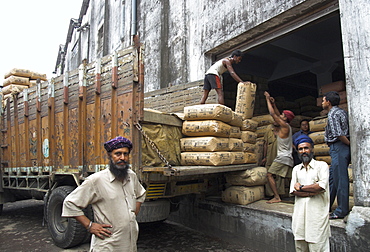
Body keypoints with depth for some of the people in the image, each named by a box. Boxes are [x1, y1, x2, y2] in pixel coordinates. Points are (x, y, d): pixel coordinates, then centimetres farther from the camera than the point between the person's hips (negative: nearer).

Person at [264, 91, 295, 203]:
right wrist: (273, 103, 21)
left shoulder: (284, 126, -10)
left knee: (270, 174, -11)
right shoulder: (286, 126, 14)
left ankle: (277, 197, -14)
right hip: (288, 159, 10)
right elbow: (277, 115, 27)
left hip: (283, 157, -10)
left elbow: (273, 114, -11)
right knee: (286, 178, 13)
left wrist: (268, 100, -3)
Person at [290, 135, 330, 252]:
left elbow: (322, 186, -14)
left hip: (317, 213, -4)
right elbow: (293, 191, 2)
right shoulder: (296, 169, 13)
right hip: (300, 213, 4)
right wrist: (312, 191, -10)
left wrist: (301, 187, -4)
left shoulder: (321, 165, 2)